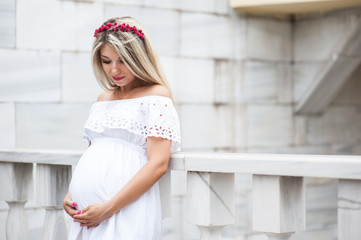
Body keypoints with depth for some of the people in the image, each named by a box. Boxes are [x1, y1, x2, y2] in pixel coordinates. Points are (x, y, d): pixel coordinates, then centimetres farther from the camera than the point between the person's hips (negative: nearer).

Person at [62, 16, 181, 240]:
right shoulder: (104, 98, 18)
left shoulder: (156, 95, -3)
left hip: (126, 211, -6)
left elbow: (158, 164, -11)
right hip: (86, 213, 6)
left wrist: (109, 208, -16)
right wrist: (70, 194, 6)